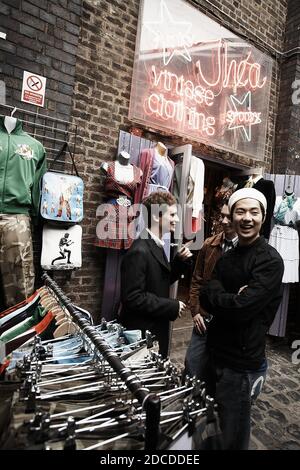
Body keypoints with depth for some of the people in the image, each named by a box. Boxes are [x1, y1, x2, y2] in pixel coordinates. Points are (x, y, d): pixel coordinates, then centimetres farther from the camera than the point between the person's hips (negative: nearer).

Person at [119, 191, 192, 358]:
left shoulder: (156, 245, 5)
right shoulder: (139, 251, -24)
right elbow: (133, 298, -26)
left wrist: (179, 261, -2)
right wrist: (173, 306, -20)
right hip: (142, 334, -9)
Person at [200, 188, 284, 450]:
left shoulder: (270, 261, -16)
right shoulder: (226, 258, 7)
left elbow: (242, 308, -25)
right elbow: (206, 299, -3)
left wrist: (215, 296, -10)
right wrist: (231, 299, -19)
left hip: (243, 364, -6)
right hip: (217, 354, 7)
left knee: (233, 436, 14)